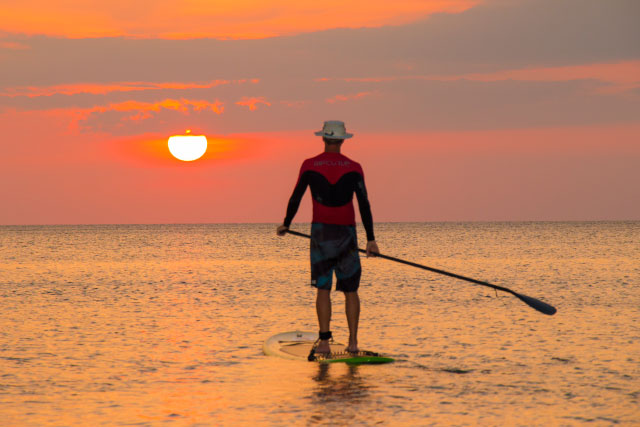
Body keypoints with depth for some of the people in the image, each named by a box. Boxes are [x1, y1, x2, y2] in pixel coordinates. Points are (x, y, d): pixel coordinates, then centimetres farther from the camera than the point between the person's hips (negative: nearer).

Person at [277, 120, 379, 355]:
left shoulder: (309, 166, 0)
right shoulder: (354, 168, 0)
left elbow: (296, 197, 2)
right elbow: (364, 205, 0)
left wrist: (286, 225, 17)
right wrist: (370, 238, 3)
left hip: (321, 231, 0)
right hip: (347, 233, 0)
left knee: (323, 288, 2)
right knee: (350, 289, 8)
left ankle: (324, 342, -6)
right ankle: (353, 342, 4)